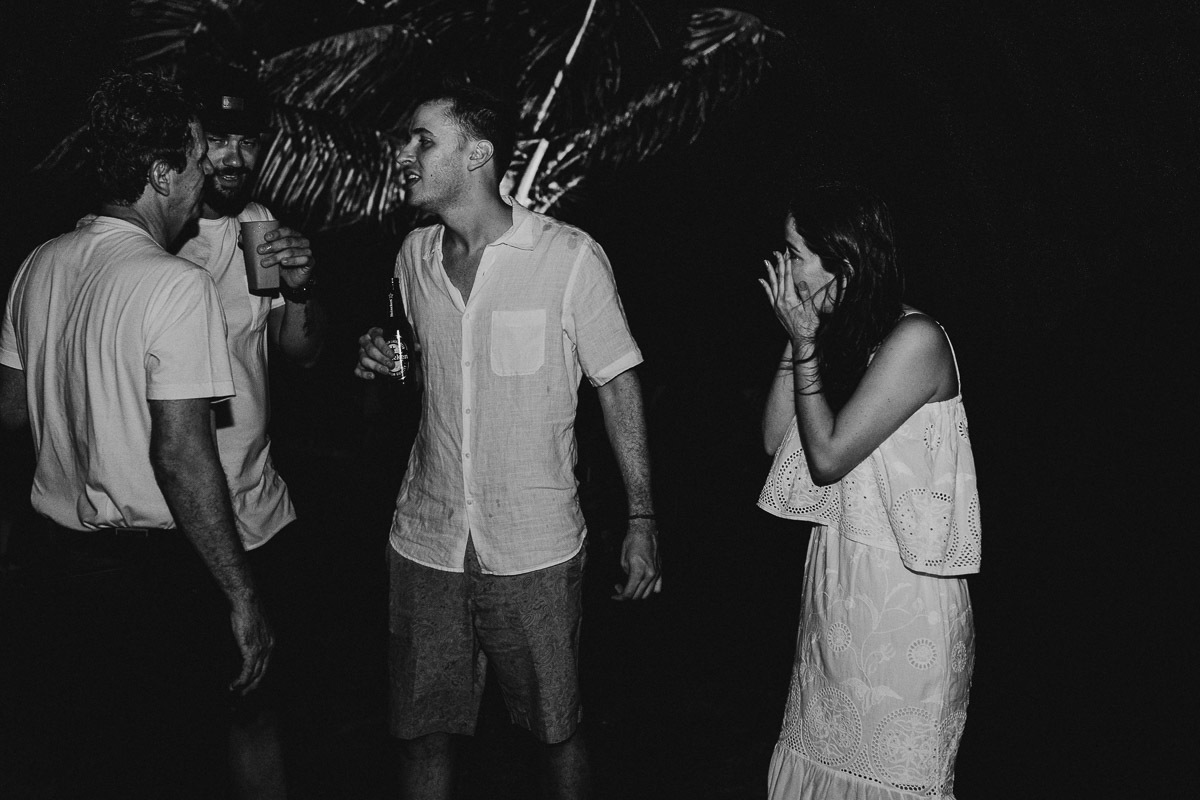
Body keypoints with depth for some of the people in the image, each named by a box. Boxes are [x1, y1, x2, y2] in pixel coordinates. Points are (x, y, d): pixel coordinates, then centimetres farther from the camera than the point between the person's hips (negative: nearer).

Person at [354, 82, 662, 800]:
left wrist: (642, 519, -9)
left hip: (534, 548, -4)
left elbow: (618, 385, -6)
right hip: (426, 539, 5)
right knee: (423, 727, 12)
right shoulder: (415, 255, 6)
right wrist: (383, 361, 0)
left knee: (557, 727, 9)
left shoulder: (571, 256, -11)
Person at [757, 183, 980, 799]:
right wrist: (798, 341, -5)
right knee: (826, 745, 20)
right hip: (836, 571, 8)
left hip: (903, 592, -7)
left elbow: (828, 456, -21)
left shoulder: (915, 341, -21)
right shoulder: (838, 333, 3)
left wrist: (806, 346, -15)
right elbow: (776, 439, 2)